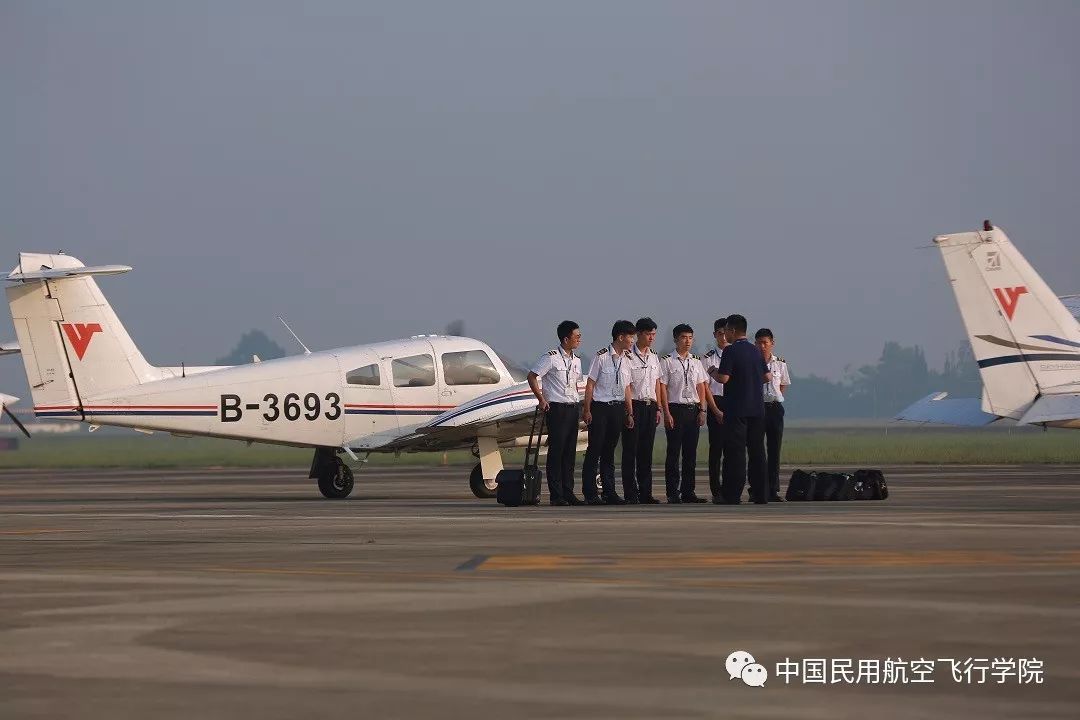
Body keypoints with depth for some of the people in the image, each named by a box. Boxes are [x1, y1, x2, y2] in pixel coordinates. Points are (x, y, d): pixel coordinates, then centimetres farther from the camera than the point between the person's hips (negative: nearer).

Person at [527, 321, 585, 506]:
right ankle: (556, 495, -5)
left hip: (572, 408, 7)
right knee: (556, 451, -6)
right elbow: (532, 376, -6)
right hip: (556, 408, -7)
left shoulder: (576, 360, 13)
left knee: (570, 452, 8)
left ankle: (568, 493, 12)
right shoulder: (551, 357, -8)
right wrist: (541, 399, -9)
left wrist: (578, 403, 13)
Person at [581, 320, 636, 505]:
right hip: (600, 407, -6)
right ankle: (590, 493, 0)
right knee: (594, 450, -3)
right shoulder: (602, 356, -10)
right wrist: (587, 410, -10)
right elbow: (590, 384, -8)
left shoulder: (626, 359, 9)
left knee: (609, 451, 11)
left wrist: (630, 413, 14)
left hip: (618, 407, 6)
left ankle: (609, 492, 14)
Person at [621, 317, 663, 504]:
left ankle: (645, 493, 12)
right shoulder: (629, 356, -8)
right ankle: (630, 494, -2)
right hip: (634, 405, -7)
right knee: (630, 451, -4)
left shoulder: (654, 357, 14)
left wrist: (658, 408, 15)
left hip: (650, 406, 7)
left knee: (646, 452, 9)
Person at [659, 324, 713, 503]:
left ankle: (688, 492, 10)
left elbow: (701, 387, 14)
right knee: (674, 452, -4)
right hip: (675, 408, -5)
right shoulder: (667, 362, -3)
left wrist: (702, 410, 5)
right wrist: (667, 414, -12)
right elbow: (662, 388, -6)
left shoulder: (696, 362, 13)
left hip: (693, 409, 5)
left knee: (690, 452, 6)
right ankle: (673, 493, -2)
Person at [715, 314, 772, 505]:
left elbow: (724, 378, -17)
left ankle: (732, 495, -6)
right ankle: (760, 494, 10)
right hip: (757, 408, 6)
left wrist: (714, 372, 3)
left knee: (735, 452, -4)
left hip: (737, 409, -6)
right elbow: (768, 376, 14)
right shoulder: (755, 351, 11)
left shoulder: (730, 351, -10)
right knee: (757, 450, 9)